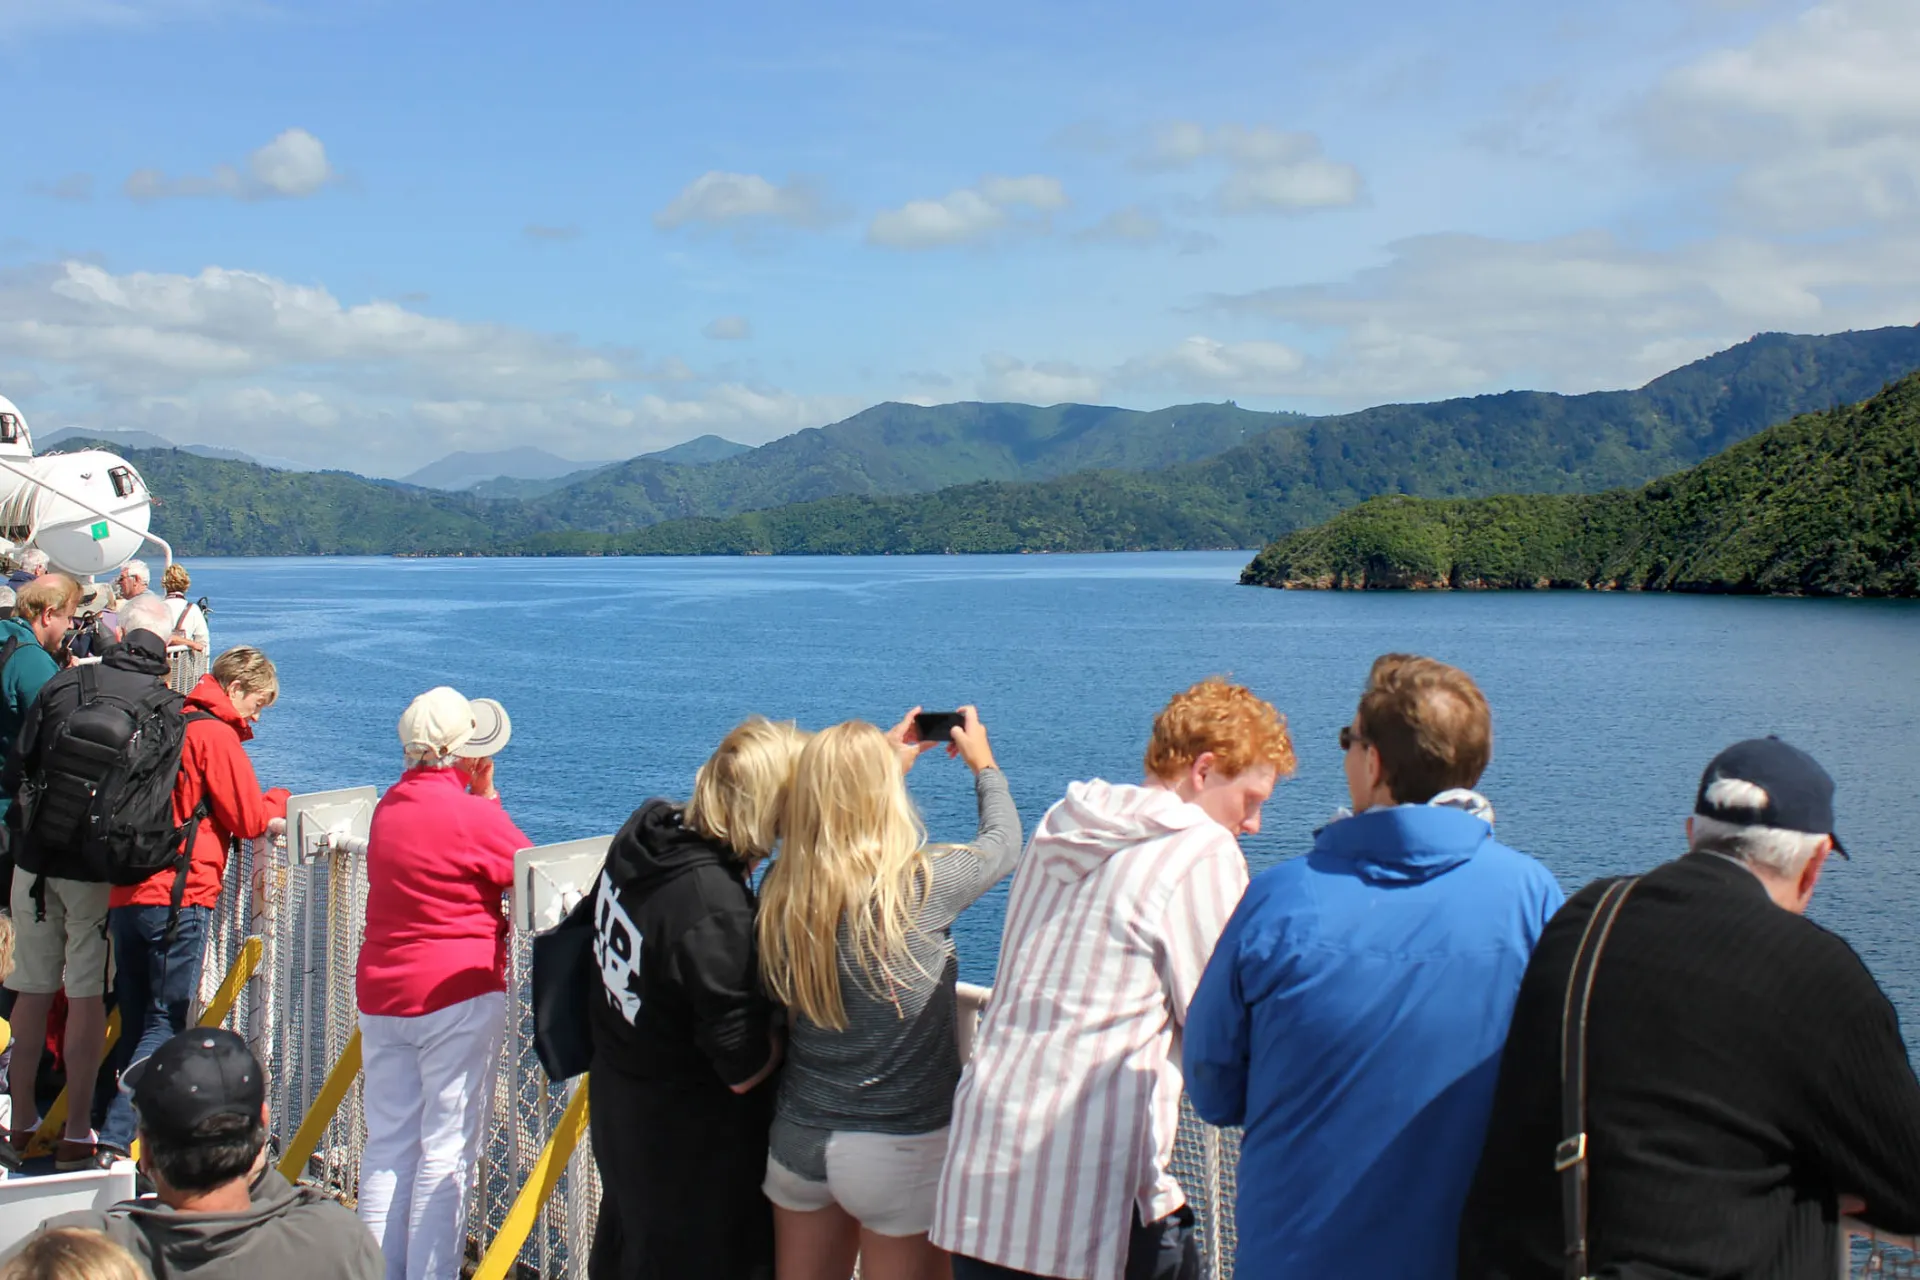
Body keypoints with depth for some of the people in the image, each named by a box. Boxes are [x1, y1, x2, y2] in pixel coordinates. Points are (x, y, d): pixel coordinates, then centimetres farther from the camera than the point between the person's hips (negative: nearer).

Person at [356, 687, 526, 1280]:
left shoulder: (389, 805, 7)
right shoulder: (472, 815, -15)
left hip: (381, 993, 7)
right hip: (457, 993, -7)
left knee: (388, 1143, 12)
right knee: (447, 1151, 0)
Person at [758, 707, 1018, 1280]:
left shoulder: (781, 888, -8)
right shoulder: (921, 886, -20)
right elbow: (1002, 842, 1)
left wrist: (886, 763, 24)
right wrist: (983, 763, 19)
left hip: (798, 1139, 5)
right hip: (900, 1148, -5)